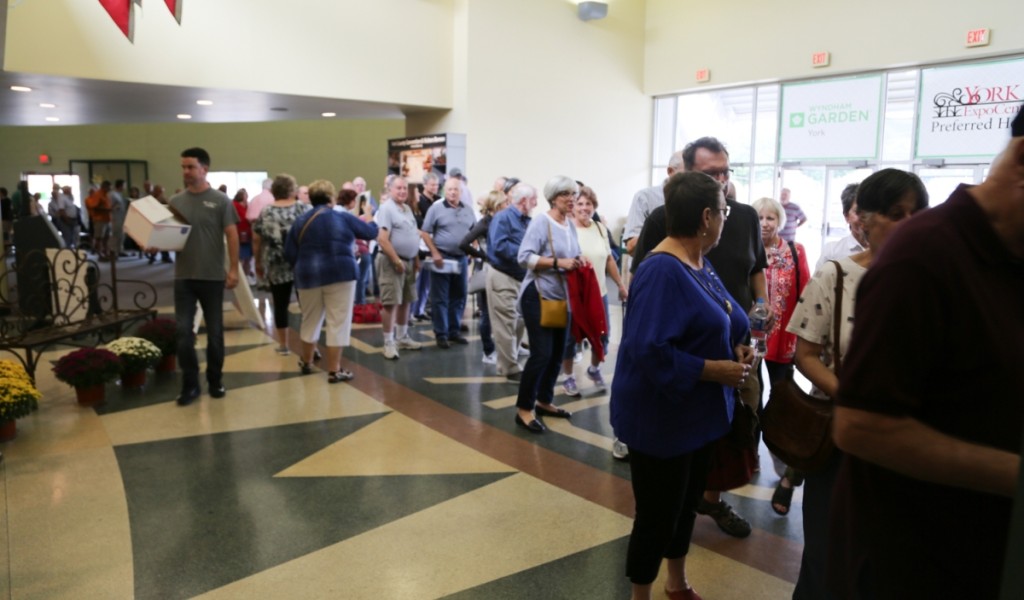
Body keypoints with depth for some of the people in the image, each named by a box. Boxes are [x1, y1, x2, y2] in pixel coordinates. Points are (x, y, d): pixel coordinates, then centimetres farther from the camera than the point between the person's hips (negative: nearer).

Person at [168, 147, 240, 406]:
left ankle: (215, 380, 24)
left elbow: (232, 236, -4)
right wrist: (157, 245, -14)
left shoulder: (220, 201, -3)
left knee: (214, 332, 9)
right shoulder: (176, 201, 5)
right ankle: (190, 384, 12)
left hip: (213, 277, -2)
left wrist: (233, 269, -9)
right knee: (183, 332, 1)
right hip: (183, 277, 2)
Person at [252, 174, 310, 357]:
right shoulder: (304, 209, 0)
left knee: (280, 305, 10)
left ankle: (283, 345, 16)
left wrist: (258, 263, 15)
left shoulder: (265, 214, 2)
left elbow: (257, 241, 4)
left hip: (276, 268, 1)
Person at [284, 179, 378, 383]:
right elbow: (371, 232, 9)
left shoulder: (299, 221, 6)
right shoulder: (343, 217, -1)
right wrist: (369, 221, 31)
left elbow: (289, 254, 3)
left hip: (309, 275, 4)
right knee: (338, 323, 2)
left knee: (310, 321, 18)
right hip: (340, 274, -3)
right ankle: (334, 370, 4)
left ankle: (306, 363, 35)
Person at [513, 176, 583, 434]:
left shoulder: (570, 225, 10)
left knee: (557, 353, 12)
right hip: (538, 296, -8)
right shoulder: (541, 222, -12)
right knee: (541, 353, -10)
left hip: (561, 297, 8)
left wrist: (578, 261, -2)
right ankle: (524, 409, 3)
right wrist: (558, 263, -24)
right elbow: (524, 257, -19)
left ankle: (543, 402, 28)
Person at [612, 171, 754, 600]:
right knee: (657, 514, 5)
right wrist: (714, 370, -26)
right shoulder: (662, 270, -25)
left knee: (687, 501, 24)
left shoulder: (701, 263, 5)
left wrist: (735, 347, -1)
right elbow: (649, 351, -31)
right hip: (660, 415, -10)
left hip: (695, 411, 10)